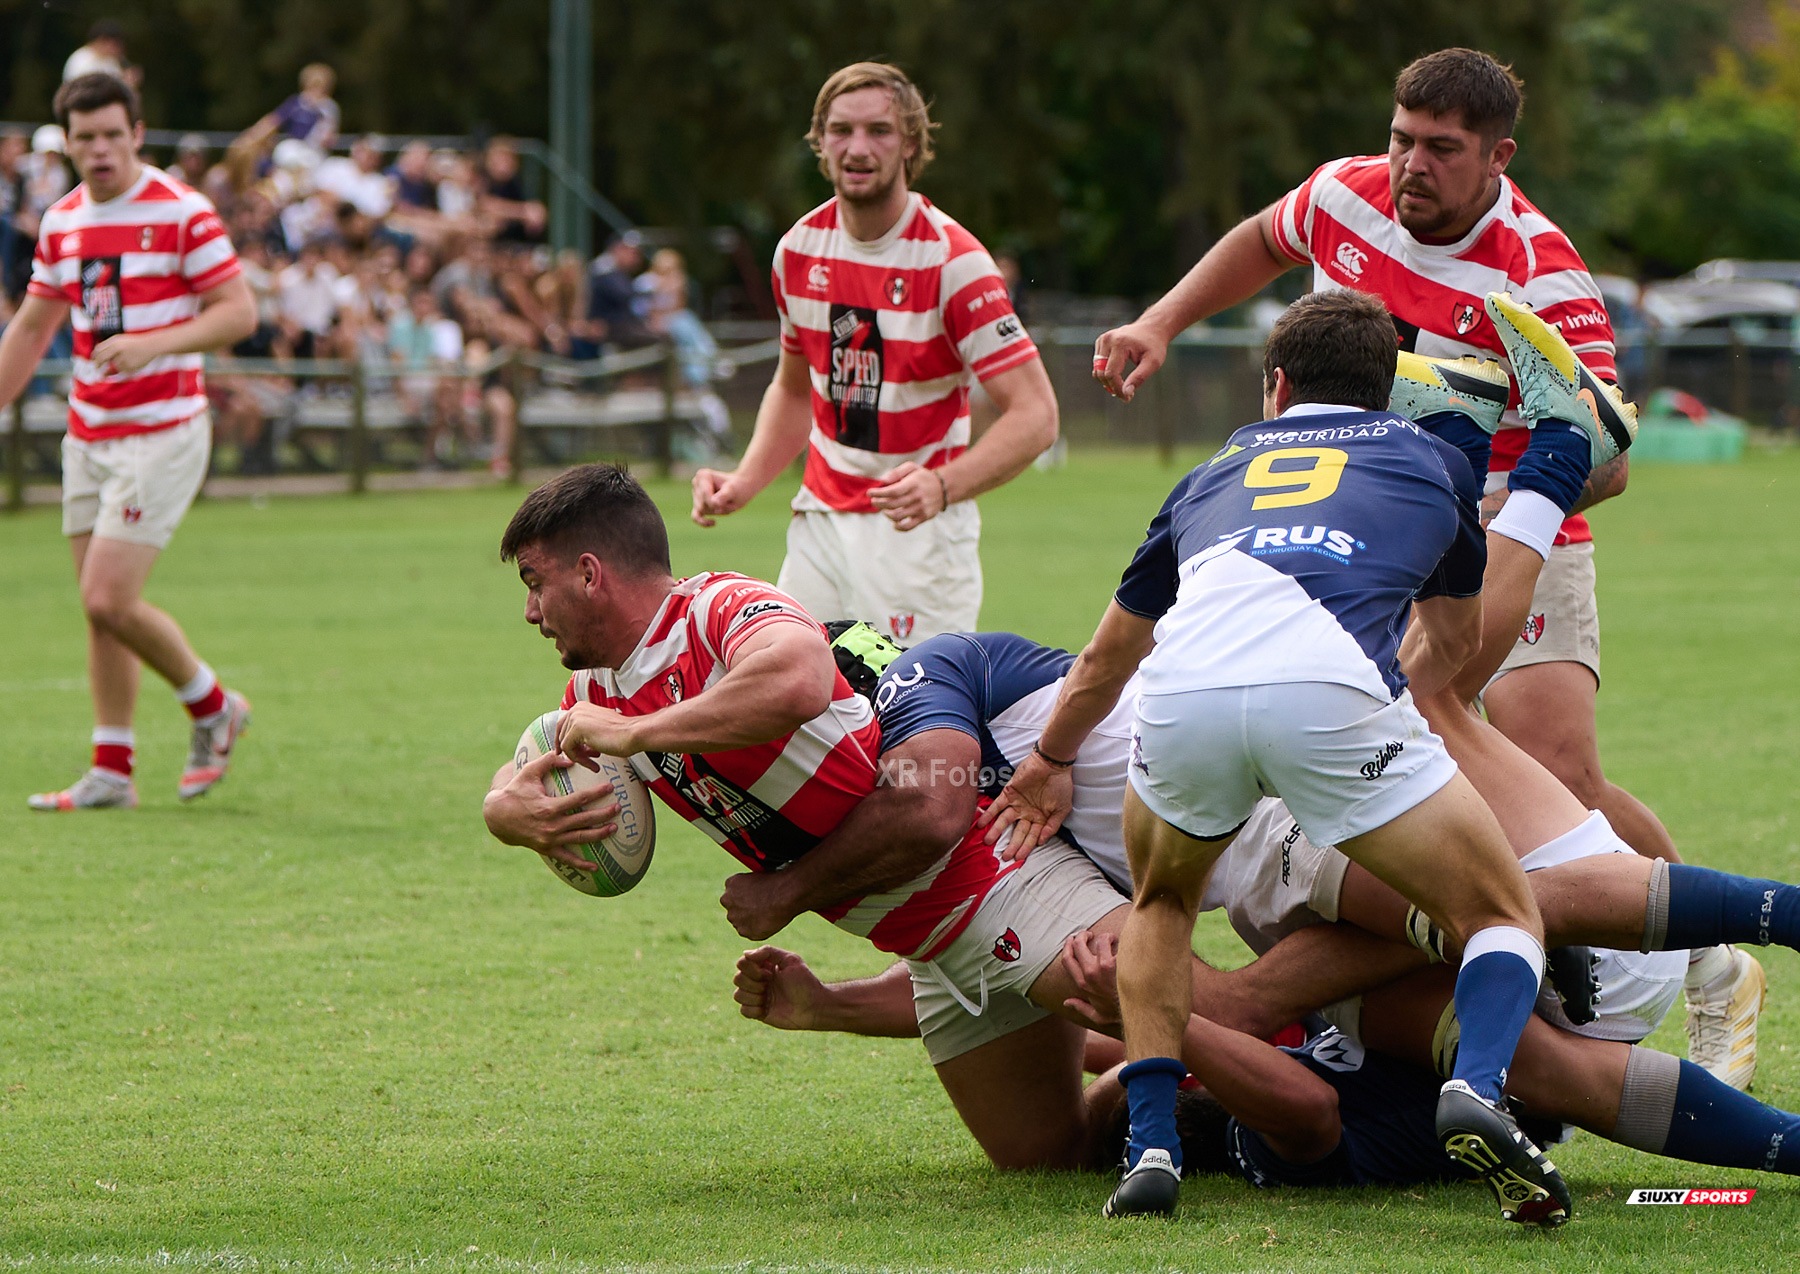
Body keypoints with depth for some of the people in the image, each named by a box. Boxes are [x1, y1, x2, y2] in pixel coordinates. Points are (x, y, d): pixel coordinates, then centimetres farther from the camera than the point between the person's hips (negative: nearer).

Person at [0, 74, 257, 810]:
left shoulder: (181, 212, -11)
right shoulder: (62, 221, 9)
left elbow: (239, 312, -13)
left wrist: (153, 343, -25)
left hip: (162, 432, -7)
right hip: (88, 436, 7)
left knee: (110, 601, -13)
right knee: (98, 609, 6)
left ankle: (212, 707, 10)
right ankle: (111, 770, 13)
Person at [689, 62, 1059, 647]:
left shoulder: (952, 260, -15)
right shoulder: (799, 249, 5)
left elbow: (1035, 415, -19)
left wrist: (942, 487, -34)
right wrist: (744, 483, 5)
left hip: (916, 529, -5)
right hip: (818, 523, 5)